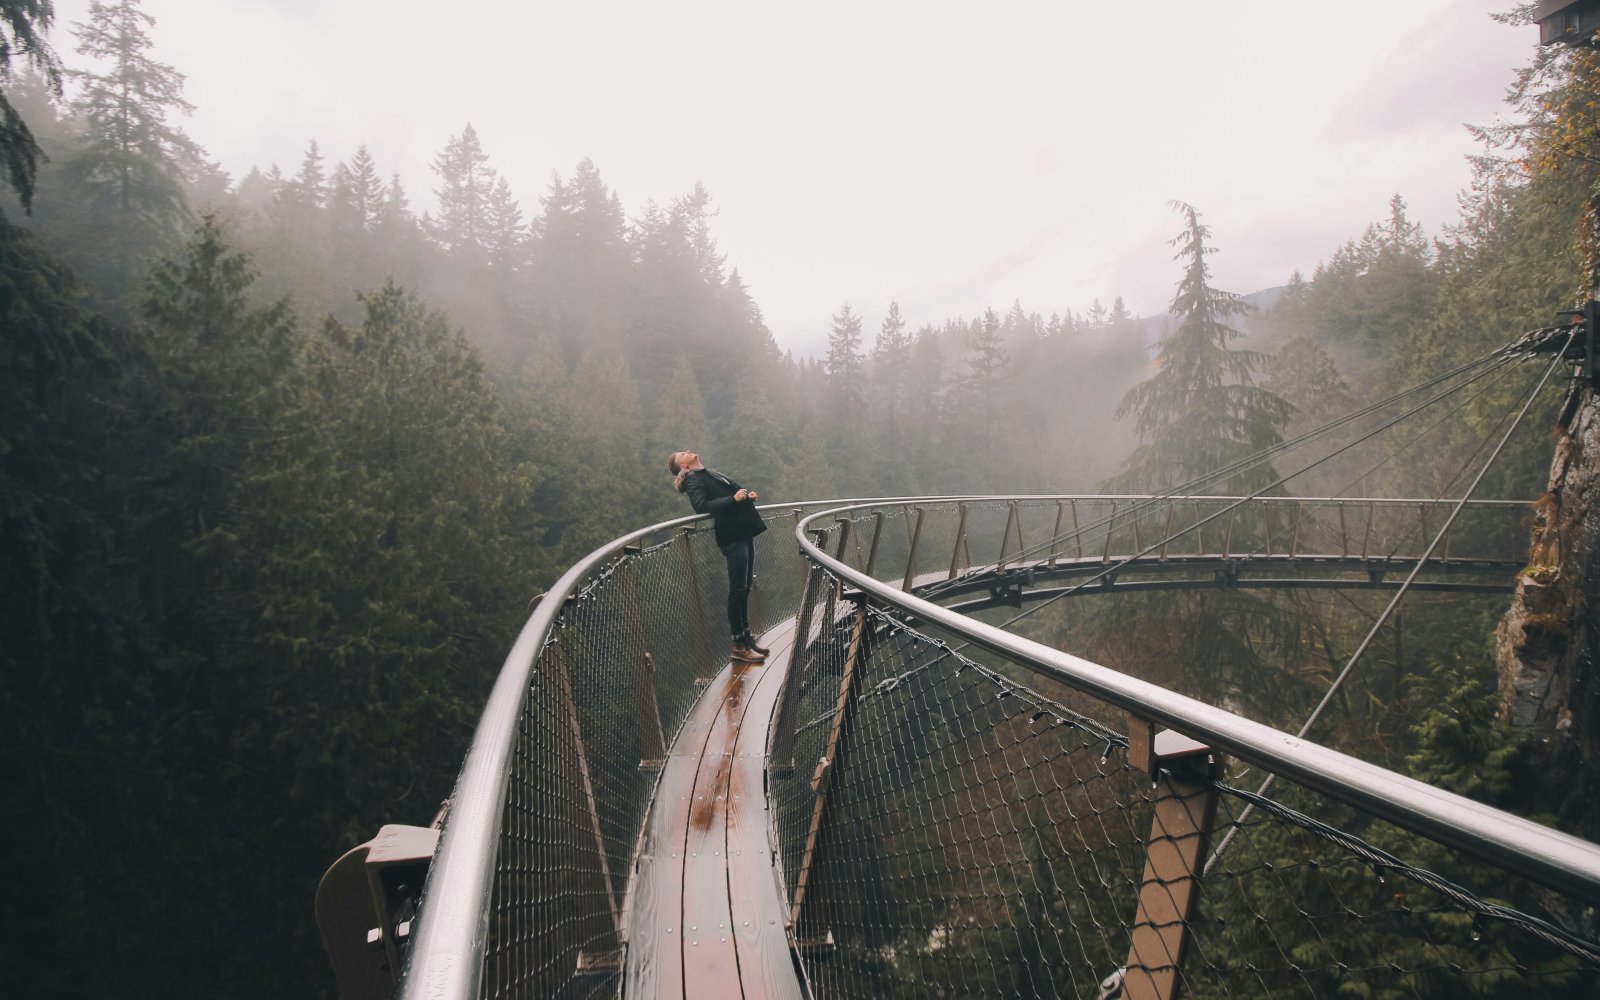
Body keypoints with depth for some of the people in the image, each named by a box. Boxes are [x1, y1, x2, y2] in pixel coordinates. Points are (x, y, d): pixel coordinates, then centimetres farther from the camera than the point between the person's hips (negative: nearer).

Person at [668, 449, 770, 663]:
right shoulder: (694, 480, -2)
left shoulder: (710, 475, 24)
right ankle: (739, 645, -3)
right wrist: (734, 499, -23)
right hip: (732, 536, -8)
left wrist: (747, 495, 5)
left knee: (745, 588, 12)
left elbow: (733, 493, 26)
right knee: (738, 589, -7)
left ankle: (746, 637, 20)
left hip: (744, 532, 8)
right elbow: (702, 505, -18)